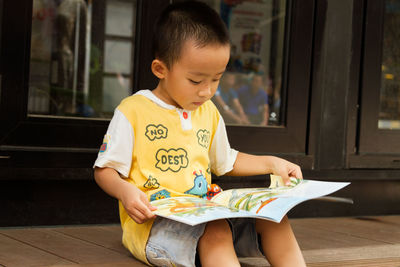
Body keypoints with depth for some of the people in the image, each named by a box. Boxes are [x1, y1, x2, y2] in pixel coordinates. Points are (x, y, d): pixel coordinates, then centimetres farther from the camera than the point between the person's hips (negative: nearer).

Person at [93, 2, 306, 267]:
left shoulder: (209, 113, 17)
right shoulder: (133, 111, -4)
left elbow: (226, 161, 31)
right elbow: (105, 169, -3)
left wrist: (271, 163, 20)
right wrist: (125, 192, -24)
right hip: (151, 218, -7)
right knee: (216, 232, -35)